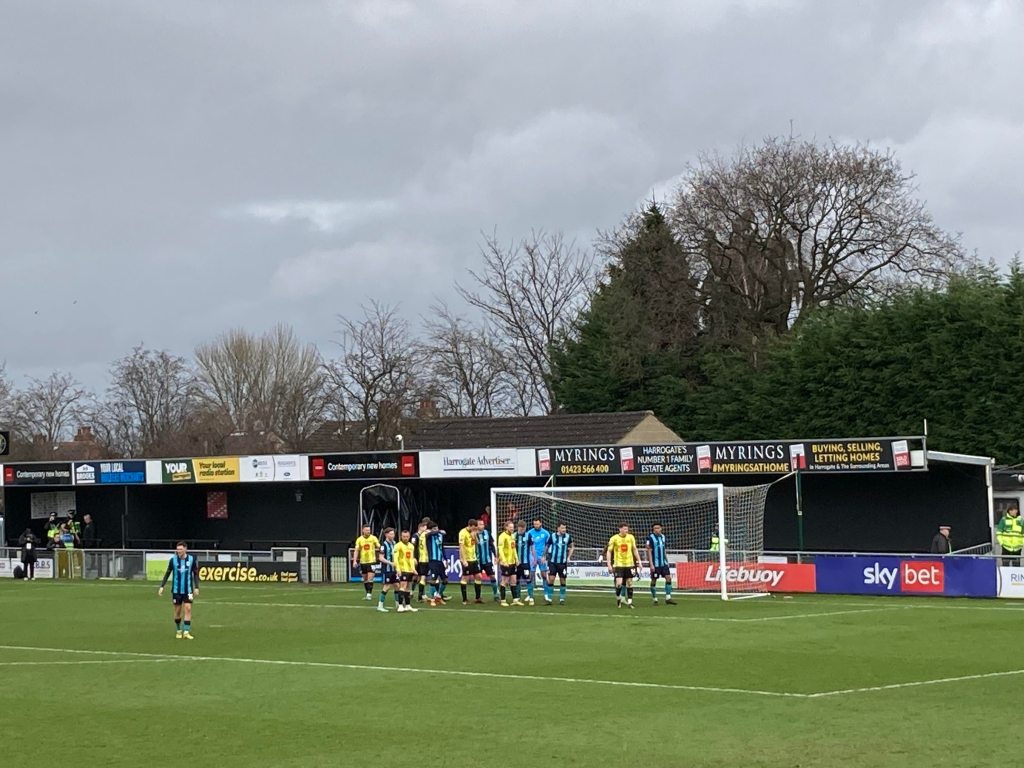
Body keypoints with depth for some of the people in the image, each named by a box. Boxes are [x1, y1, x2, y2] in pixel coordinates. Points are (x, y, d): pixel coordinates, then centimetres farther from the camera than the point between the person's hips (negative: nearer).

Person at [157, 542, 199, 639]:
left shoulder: (192, 559, -4)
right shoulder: (173, 560, -4)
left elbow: (195, 574, 6)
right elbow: (167, 573, 5)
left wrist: (196, 587, 0)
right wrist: (162, 586, 1)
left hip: (188, 590, 0)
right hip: (176, 590, 0)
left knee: (188, 609, -10)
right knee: (178, 610, 7)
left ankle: (186, 632, -9)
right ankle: (178, 631, 24)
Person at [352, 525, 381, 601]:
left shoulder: (373, 538, -3)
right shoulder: (359, 539, 3)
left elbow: (379, 547, -8)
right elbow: (356, 550, 2)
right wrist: (354, 561, -7)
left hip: (371, 561, -3)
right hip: (363, 561, 3)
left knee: (370, 579, -11)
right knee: (365, 580, 10)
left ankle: (369, 594, -9)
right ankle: (368, 594, 21)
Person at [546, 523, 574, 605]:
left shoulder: (568, 537, 0)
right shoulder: (552, 536, -4)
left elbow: (572, 546, 15)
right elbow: (547, 546, 7)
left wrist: (569, 557, 7)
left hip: (563, 562, 1)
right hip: (552, 562, -1)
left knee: (562, 580, 5)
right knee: (551, 579, -8)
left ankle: (562, 598, 16)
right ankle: (549, 598, -2)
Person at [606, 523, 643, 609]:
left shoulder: (631, 537, 3)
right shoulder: (614, 538, -6)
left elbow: (635, 550, 12)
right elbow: (609, 551, -1)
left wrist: (639, 561, 9)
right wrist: (609, 564, -7)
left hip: (629, 564, 3)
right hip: (618, 564, -3)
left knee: (629, 582, 3)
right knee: (619, 583, -12)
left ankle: (629, 601, 11)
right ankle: (618, 598, 13)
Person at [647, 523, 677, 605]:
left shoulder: (662, 536, 10)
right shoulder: (651, 538, -9)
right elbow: (649, 551, -10)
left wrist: (667, 561, 17)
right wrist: (651, 564, -15)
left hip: (664, 563, 5)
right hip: (655, 564, -5)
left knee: (668, 578, -4)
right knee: (654, 580, 2)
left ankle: (668, 598, -1)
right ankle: (655, 599, 13)